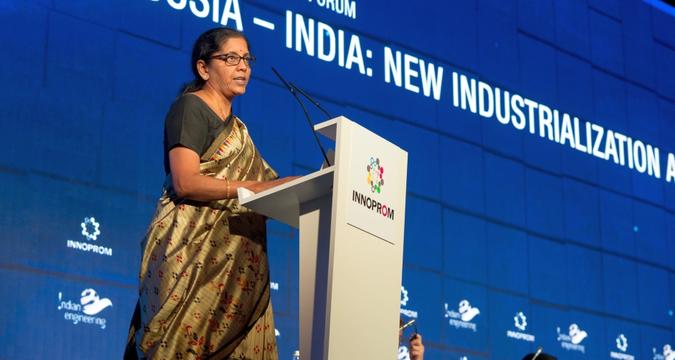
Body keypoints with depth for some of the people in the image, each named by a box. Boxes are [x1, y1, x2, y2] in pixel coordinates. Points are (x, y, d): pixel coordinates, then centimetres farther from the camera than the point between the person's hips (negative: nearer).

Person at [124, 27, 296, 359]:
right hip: (192, 250, -7)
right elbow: (185, 183, -15)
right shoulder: (190, 108, -1)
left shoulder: (234, 126, 24)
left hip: (231, 259, 8)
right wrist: (256, 188, -16)